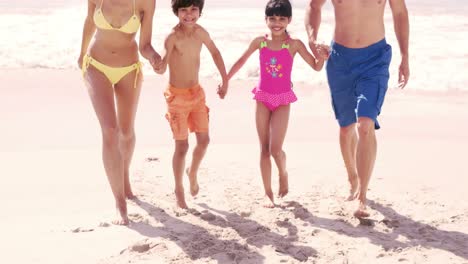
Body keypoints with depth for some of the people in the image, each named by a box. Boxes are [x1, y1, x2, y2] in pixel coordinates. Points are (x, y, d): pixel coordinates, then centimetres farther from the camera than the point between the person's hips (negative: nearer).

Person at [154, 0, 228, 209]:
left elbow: (215, 53, 13)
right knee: (182, 146, -1)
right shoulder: (173, 36, -22)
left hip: (196, 92, 5)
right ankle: (179, 189, 17)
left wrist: (225, 80, 13)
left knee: (204, 139, 8)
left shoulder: (200, 32, -4)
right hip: (177, 96, -5)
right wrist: (160, 68, -60)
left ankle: (193, 172, 37)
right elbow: (163, 65, -36)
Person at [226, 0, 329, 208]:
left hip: (283, 100, -2)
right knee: (264, 149, 4)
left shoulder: (294, 44, -8)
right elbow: (241, 61, 12)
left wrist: (322, 57, -25)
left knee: (275, 149, -11)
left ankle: (283, 173, 22)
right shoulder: (260, 42, -3)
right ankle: (267, 193, 15)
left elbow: (316, 67, -4)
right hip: (263, 97, 2)